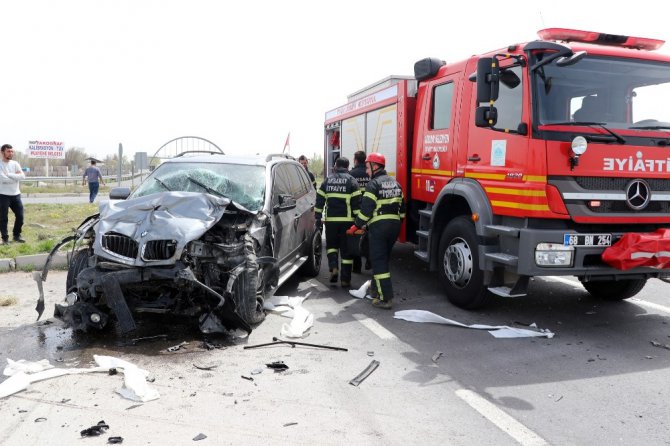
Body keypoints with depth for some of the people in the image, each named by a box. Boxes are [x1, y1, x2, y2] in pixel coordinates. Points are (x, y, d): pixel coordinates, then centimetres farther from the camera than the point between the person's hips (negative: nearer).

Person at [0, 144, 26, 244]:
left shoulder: (15, 164, 7)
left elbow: (22, 176, -7)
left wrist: (9, 174, -14)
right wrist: (15, 176, -9)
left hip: (15, 195, 4)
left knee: (20, 216, 7)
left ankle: (16, 235, 23)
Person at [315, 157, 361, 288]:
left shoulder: (327, 180, 9)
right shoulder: (351, 180, 0)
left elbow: (319, 201, 7)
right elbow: (356, 202, -5)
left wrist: (318, 218, 12)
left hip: (330, 220, 2)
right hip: (347, 220, -2)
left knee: (331, 245, 20)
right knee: (346, 249, 4)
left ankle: (333, 267, -4)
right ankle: (345, 279, 6)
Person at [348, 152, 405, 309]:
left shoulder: (374, 184, -11)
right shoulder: (395, 183, 14)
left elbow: (366, 209, -16)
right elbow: (401, 206, 18)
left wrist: (356, 226, -7)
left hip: (378, 226, -8)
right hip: (394, 225, 8)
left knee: (378, 262, -5)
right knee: (383, 259, 20)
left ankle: (386, 298, -9)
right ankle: (377, 290, 32)